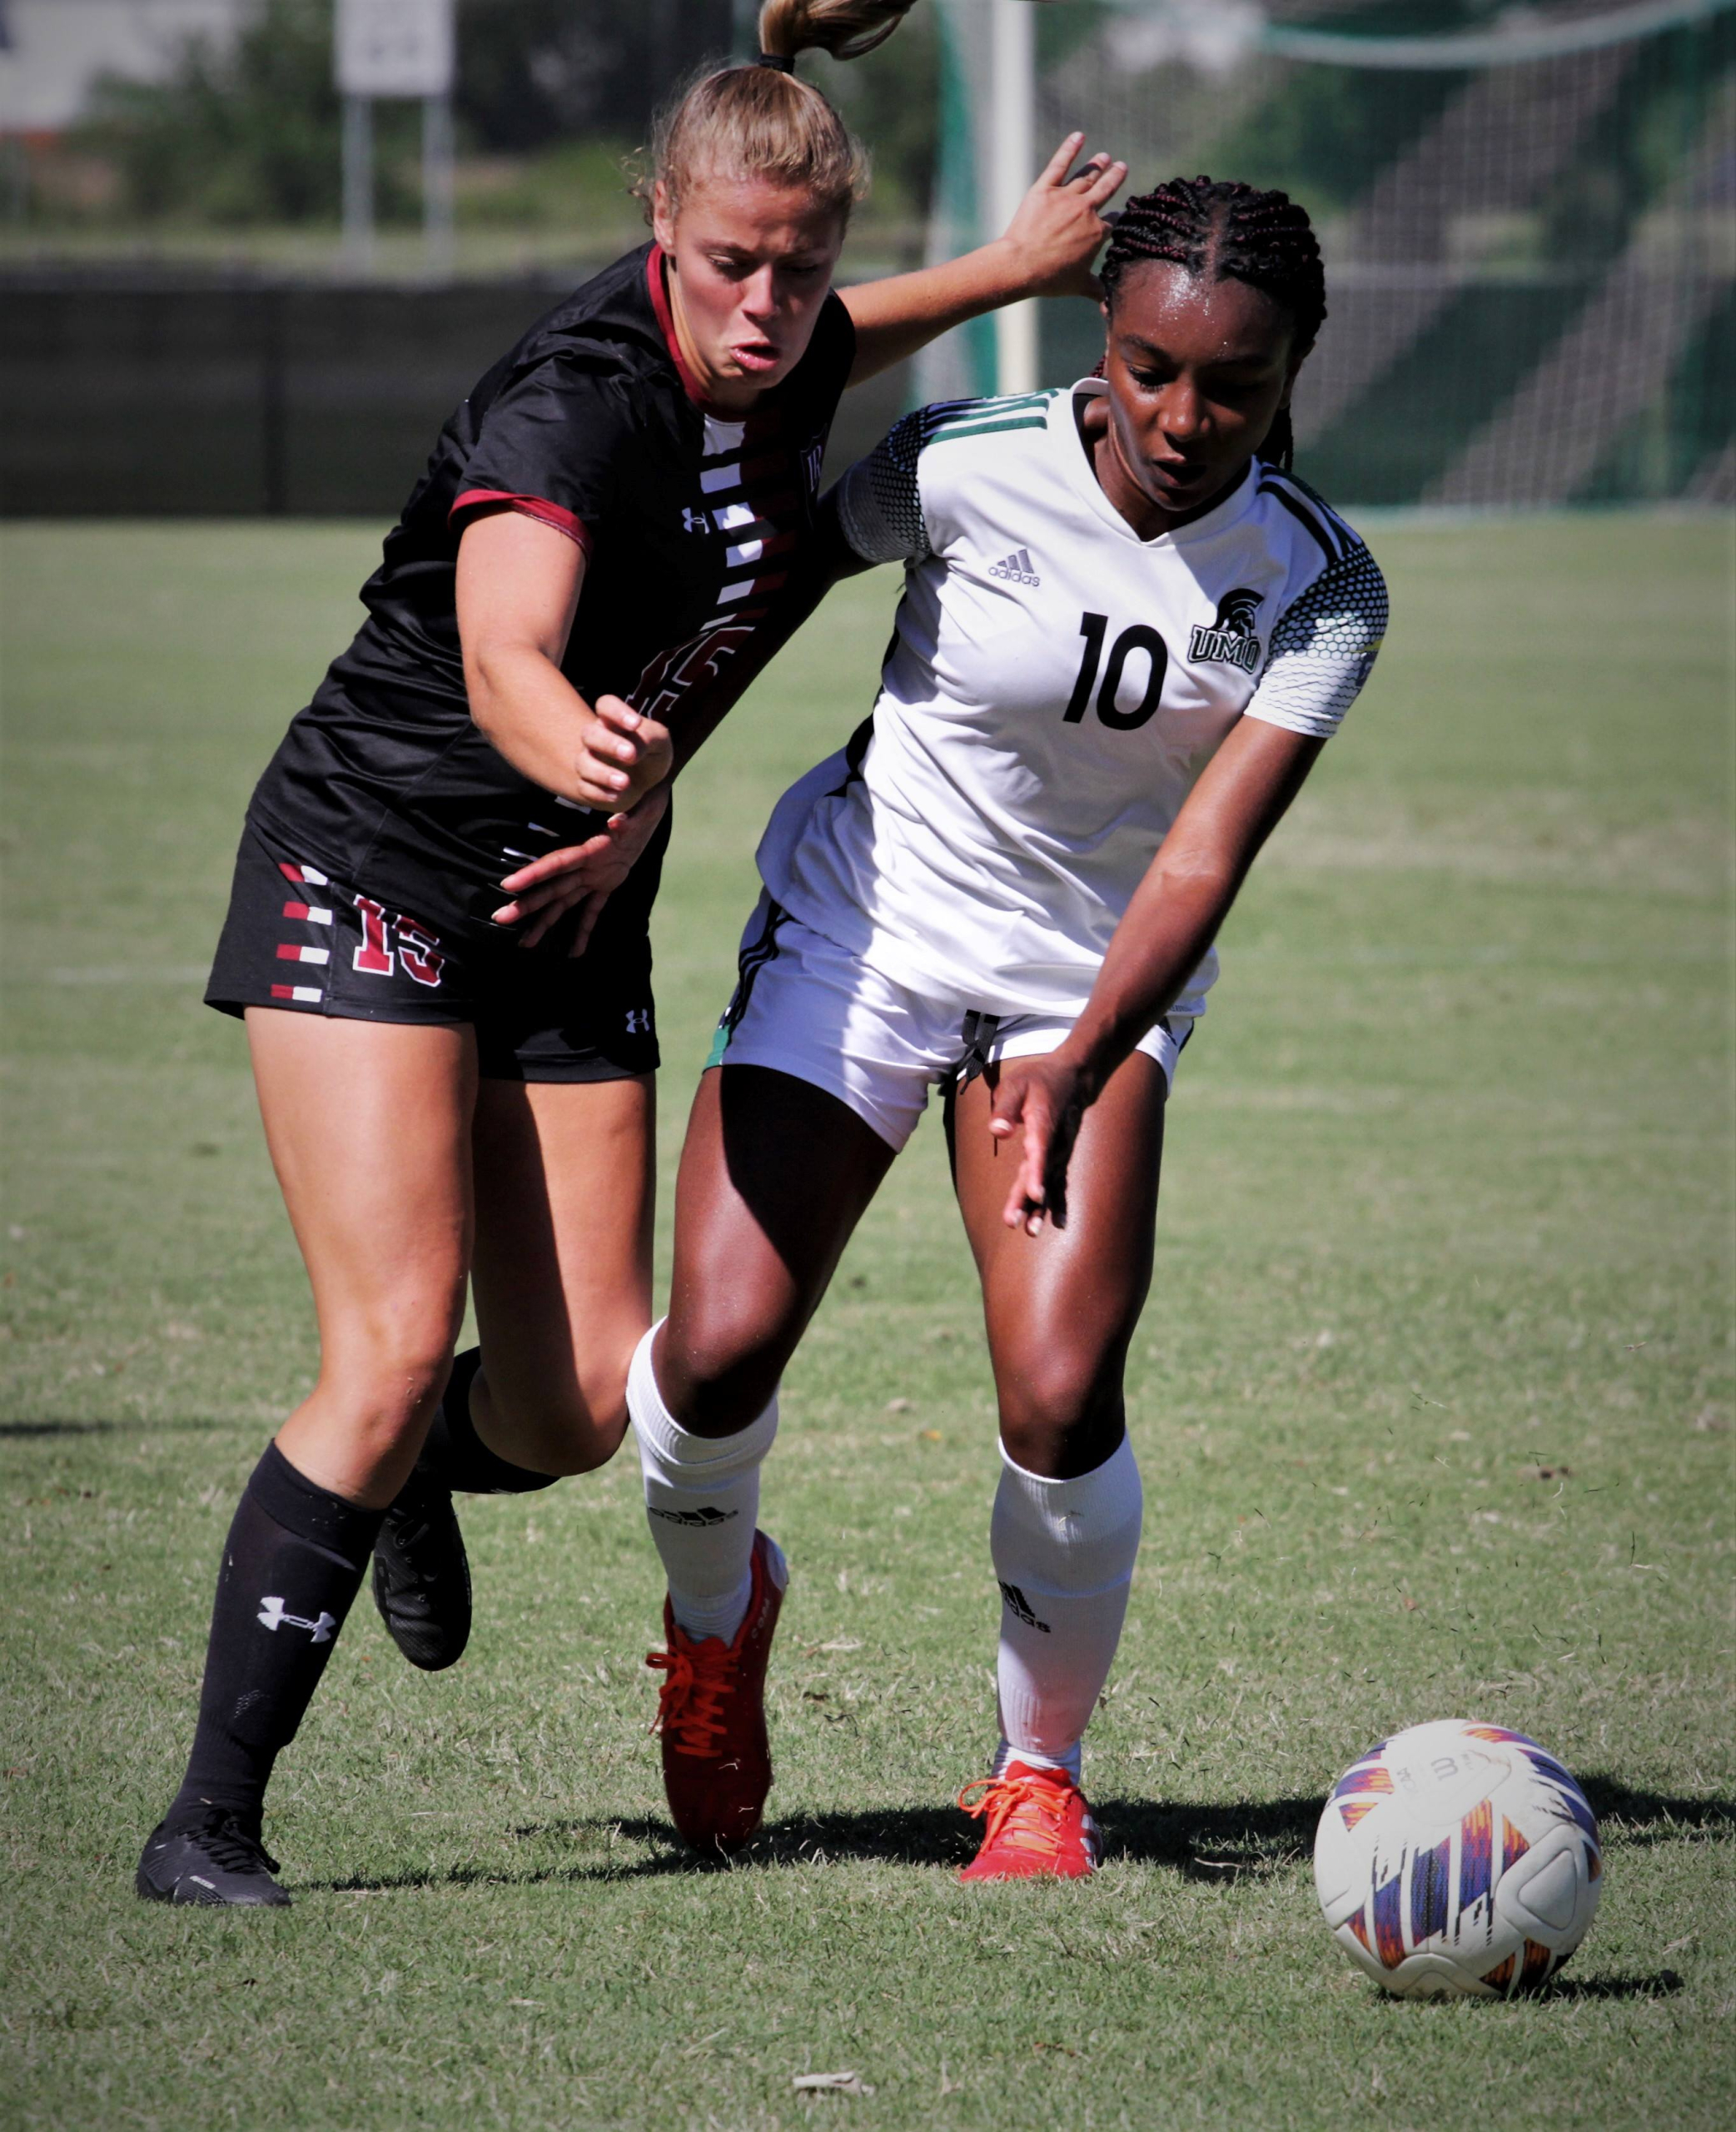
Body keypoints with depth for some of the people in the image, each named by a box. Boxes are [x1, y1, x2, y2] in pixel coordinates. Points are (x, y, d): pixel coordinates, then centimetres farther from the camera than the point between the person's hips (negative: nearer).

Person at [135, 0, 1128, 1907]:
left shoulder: (782, 367, -4)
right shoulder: (574, 407, -27)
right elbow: (504, 657, -44)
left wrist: (1006, 271, 24)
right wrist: (584, 758, -65)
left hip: (570, 916, 7)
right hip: (370, 875, -7)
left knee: (578, 1412, 2)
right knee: (393, 1354, -20)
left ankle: (412, 1478, 40)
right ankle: (209, 1818, -11)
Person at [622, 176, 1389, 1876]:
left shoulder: (1318, 589, -16)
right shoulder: (965, 469, -21)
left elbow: (1202, 860, -20)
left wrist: (1081, 1065, -33)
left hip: (1098, 982, 1)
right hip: (867, 921, 0)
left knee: (1060, 1402, -16)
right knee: (719, 1354, -10)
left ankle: (1040, 1769, 11)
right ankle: (715, 1609, 27)